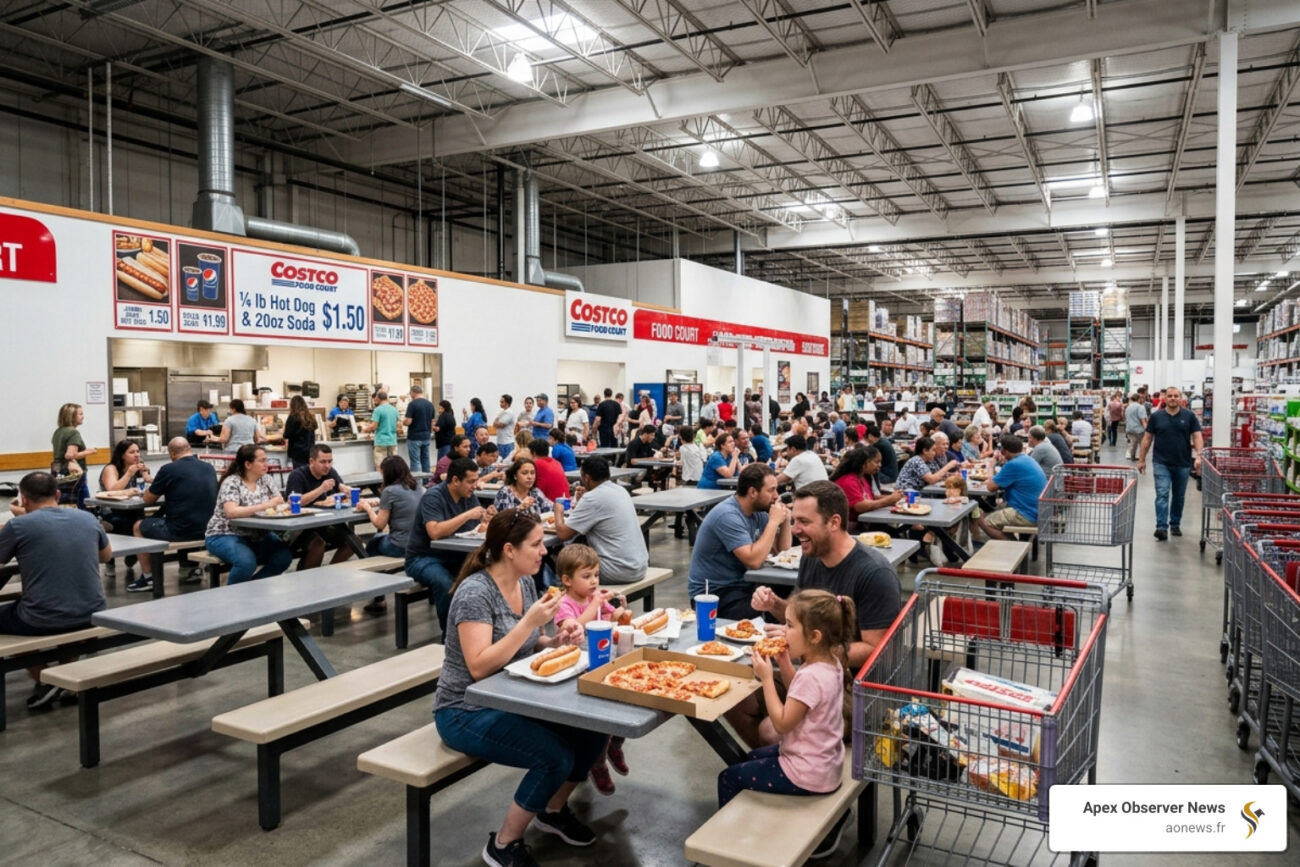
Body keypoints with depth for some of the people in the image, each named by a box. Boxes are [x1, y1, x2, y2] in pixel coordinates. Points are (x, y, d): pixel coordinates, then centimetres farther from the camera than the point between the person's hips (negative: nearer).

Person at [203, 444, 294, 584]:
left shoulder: (266, 480, 5)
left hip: (256, 535, 6)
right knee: (247, 562, -34)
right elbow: (231, 512, -29)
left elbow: (280, 503, 0)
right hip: (225, 536, -6)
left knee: (284, 556, -18)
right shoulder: (231, 483, -14)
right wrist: (265, 506, -37)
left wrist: (279, 504, -25)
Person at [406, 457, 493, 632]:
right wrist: (467, 515, -30)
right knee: (445, 583, -36)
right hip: (424, 558, -6)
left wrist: (488, 521, -21)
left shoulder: (469, 496, 3)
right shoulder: (433, 496, -17)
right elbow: (435, 532, -31)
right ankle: (449, 635, -16)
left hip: (454, 556, 6)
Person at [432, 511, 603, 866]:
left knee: (594, 729, -5)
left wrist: (556, 641, -8)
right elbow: (480, 667, -30)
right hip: (468, 712, -8)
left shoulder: (525, 582, 0)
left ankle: (554, 810, 20)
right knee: (557, 757, -23)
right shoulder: (475, 593, -23)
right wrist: (530, 621, -31)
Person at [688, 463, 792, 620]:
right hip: (713, 593, -8)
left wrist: (785, 521, -7)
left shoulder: (758, 512, 4)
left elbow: (781, 550, 10)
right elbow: (753, 561, -28)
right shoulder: (727, 515, -22)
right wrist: (773, 522, -22)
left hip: (740, 584, 8)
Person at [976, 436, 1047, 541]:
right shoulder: (1028, 459, 11)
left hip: (1027, 516, -10)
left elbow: (991, 488, -13)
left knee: (982, 521, -4)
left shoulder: (1013, 464, -19)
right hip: (1037, 512, 10)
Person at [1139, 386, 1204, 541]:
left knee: (1179, 496, 13)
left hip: (1183, 464, 1)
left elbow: (1197, 436, -2)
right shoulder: (1156, 416, 2)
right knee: (1162, 494, -11)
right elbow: (1147, 438, 6)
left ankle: (1175, 524, 28)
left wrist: (1198, 456, -17)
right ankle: (1162, 528, -15)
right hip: (1161, 463, -1)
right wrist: (1141, 459, 4)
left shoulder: (1189, 416, 2)